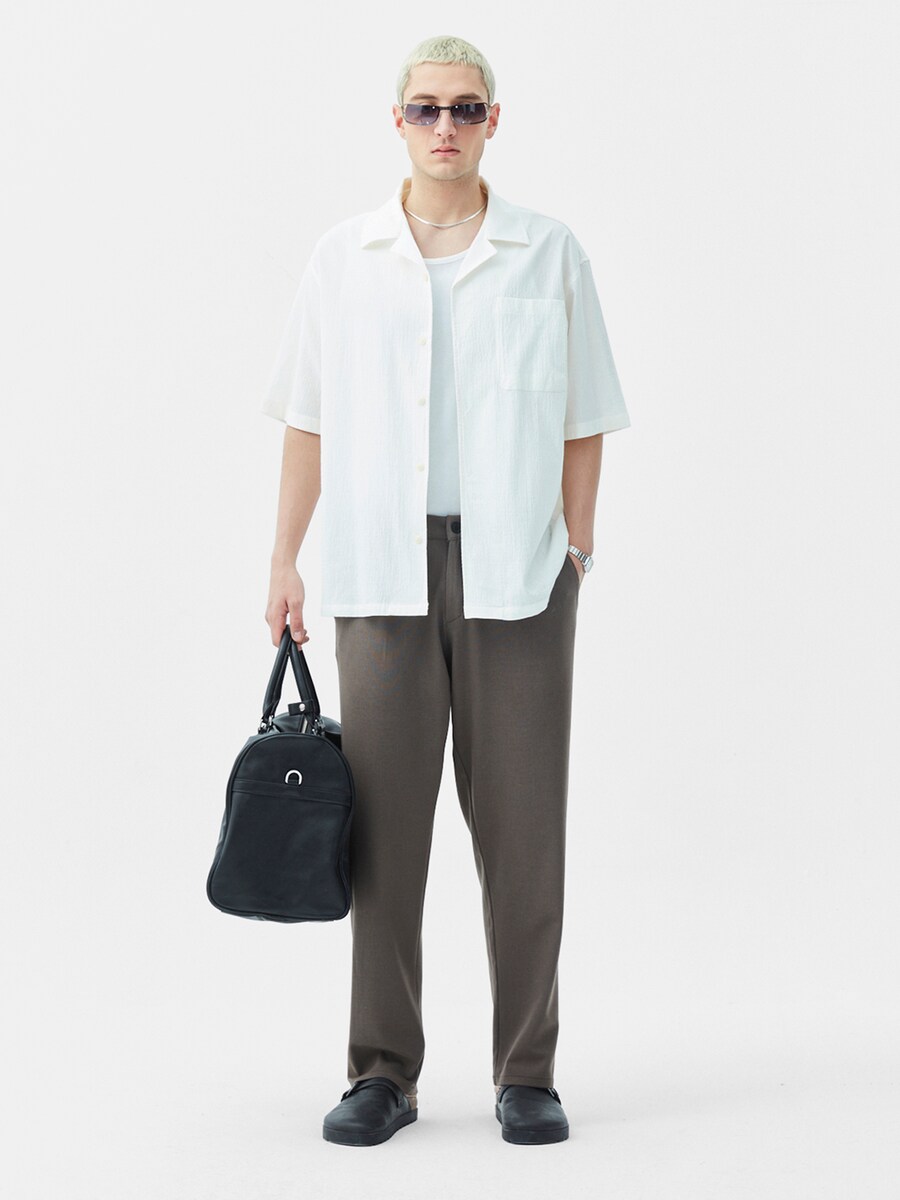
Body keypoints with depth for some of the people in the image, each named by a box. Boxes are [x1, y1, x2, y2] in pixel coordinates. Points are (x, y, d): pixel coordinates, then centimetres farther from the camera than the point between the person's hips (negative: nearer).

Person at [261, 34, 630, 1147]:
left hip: (515, 569, -1)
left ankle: (527, 1073, 11)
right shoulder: (342, 257, 7)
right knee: (383, 819, 3)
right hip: (384, 565, 1)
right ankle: (383, 1072, 13)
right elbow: (308, 421, 9)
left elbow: (582, 423, 6)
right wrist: (284, 561, 4)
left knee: (521, 822, 1)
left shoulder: (548, 253, 4)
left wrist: (576, 554, -1)